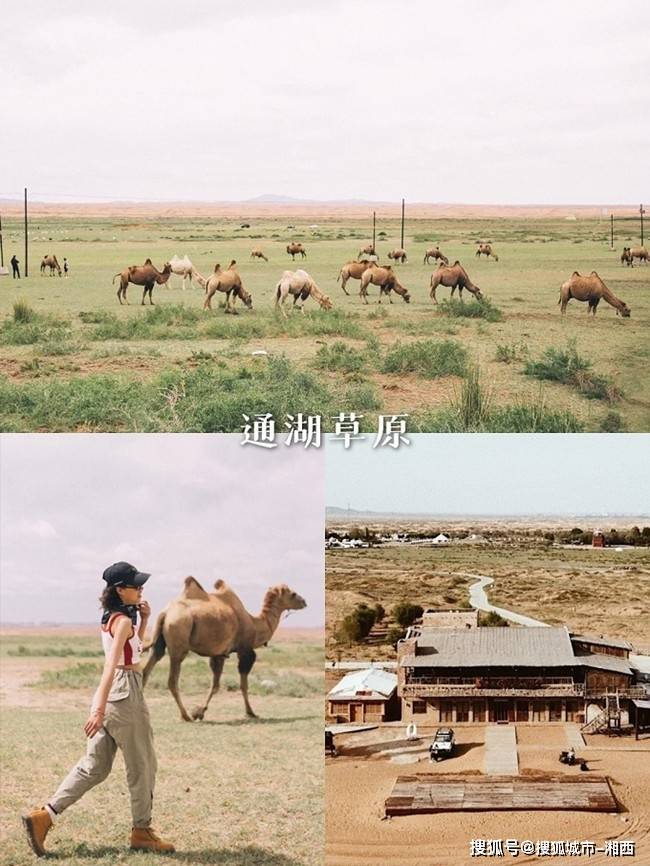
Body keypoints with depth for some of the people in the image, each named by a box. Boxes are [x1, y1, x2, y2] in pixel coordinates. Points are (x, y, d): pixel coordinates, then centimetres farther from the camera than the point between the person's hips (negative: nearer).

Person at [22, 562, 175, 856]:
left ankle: (44, 815, 3)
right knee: (142, 765, 5)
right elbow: (111, 665, -26)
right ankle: (142, 832, 15)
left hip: (109, 692, 9)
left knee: (94, 766, 10)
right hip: (125, 692, -9)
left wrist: (144, 619, 16)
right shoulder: (123, 621, -15)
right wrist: (100, 709, -33)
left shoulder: (110, 617, 12)